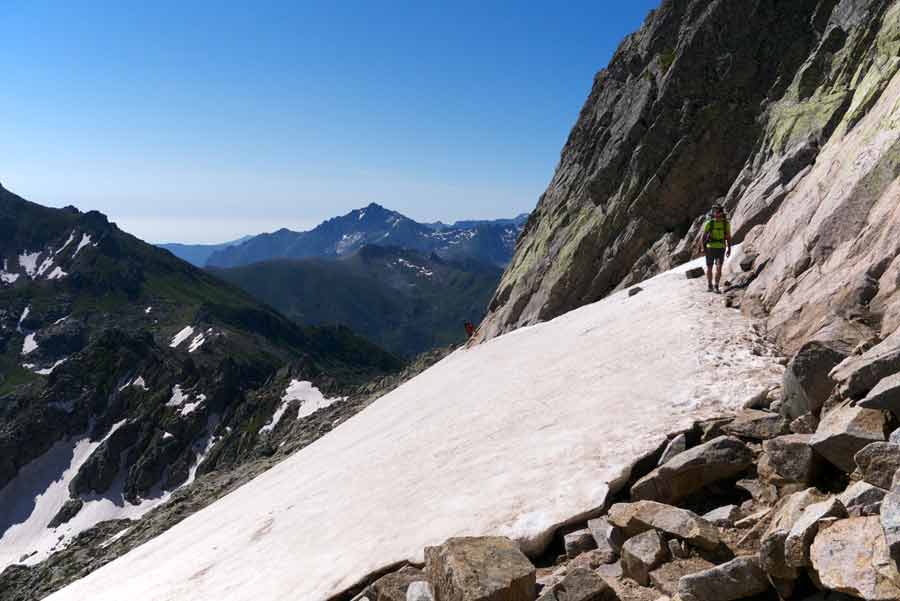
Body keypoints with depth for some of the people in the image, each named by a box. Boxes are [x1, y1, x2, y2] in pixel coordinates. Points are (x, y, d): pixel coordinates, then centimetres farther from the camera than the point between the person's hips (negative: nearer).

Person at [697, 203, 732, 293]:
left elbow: (728, 237, 7)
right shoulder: (709, 223, -5)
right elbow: (703, 236, -5)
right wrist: (702, 247, -18)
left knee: (719, 268, -13)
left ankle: (716, 287, -4)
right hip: (710, 248, 0)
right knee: (709, 268, 6)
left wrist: (729, 249, -1)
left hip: (721, 249, 0)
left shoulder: (726, 223, 0)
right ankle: (710, 286, 23)